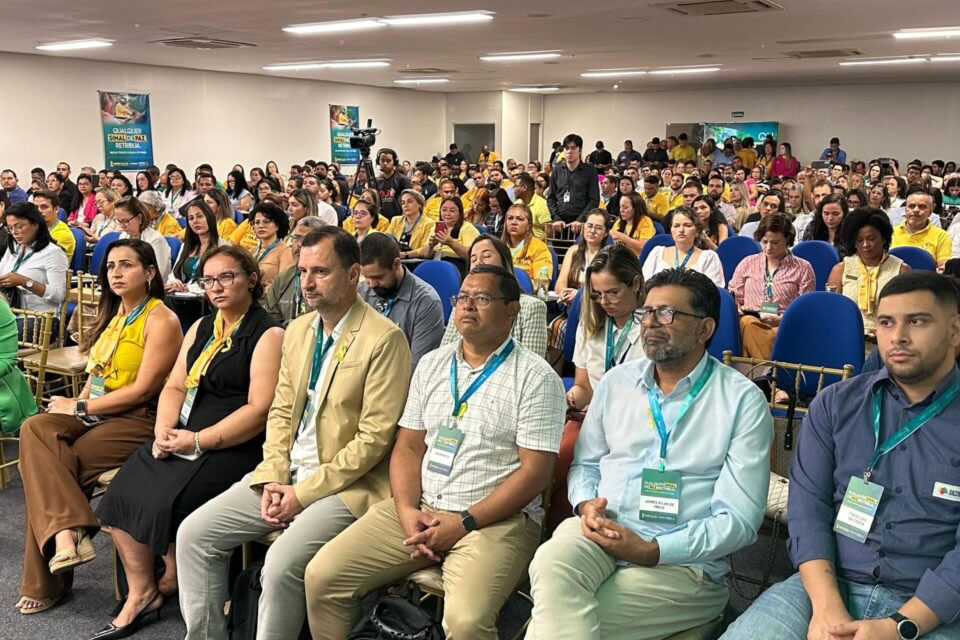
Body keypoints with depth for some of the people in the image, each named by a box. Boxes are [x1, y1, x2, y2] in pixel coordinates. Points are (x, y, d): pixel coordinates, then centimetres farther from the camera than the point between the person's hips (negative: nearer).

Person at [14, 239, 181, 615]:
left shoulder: (161, 320, -10)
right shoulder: (113, 312, 15)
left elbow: (143, 389, -15)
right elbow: (99, 370, 17)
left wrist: (80, 408, -11)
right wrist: (80, 404, -3)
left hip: (138, 420, -7)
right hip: (96, 413, 7)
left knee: (48, 465, -18)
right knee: (35, 429, -20)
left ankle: (48, 582, -7)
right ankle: (66, 532, -27)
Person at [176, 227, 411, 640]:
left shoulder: (384, 339, -14)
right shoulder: (297, 330, 10)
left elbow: (374, 439, -16)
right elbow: (280, 412, 13)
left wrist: (303, 493, -15)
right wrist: (273, 479, -3)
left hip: (346, 483, -7)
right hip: (286, 475, 7)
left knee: (281, 565, -27)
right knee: (193, 534, -1)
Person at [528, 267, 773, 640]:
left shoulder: (743, 401, -3)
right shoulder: (616, 382, 12)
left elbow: (739, 518, -8)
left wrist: (651, 551, -17)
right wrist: (586, 504, -5)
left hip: (681, 559, -4)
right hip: (600, 533, 4)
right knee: (551, 564, -31)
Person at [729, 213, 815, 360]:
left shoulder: (803, 268, 15)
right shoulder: (747, 263, 22)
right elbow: (733, 298, 22)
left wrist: (781, 319, -10)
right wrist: (739, 310, -1)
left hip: (783, 326, -2)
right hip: (749, 319, 2)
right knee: (747, 322, -38)